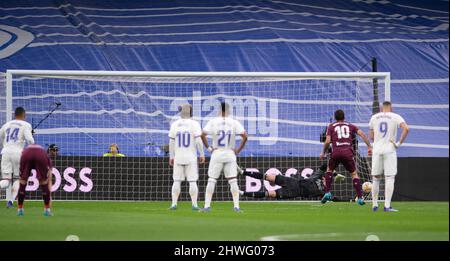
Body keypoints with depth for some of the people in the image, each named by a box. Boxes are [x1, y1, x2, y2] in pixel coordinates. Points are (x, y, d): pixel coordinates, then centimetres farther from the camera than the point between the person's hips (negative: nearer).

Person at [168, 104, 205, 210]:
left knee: (177, 181, 7)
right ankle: (194, 205, -3)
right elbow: (198, 141, -14)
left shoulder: (175, 124, 3)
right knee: (192, 182, 1)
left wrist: (171, 157, 12)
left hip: (178, 157, 3)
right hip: (191, 158, -3)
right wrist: (202, 154, -6)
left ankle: (174, 204, 1)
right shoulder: (194, 124, -8)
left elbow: (171, 142, 5)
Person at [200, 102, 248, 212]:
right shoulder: (234, 123, -2)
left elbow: (202, 135, -10)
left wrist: (208, 147, -2)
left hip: (216, 153, 0)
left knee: (211, 180, 4)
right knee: (233, 181, 4)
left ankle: (207, 205, 0)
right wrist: (238, 150, -2)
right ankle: (236, 206, -1)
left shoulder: (213, 122, -2)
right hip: (230, 153, 0)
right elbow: (244, 136, -11)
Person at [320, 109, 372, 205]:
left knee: (329, 170, 24)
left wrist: (323, 153, 18)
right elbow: (362, 134, 7)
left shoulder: (331, 126, 16)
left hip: (336, 152, 0)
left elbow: (327, 141, 5)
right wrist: (369, 146, 7)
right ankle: (360, 198, 0)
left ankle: (327, 193, 11)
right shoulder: (350, 126, 20)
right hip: (348, 152, 0)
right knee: (354, 174, 11)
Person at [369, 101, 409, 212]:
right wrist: (399, 143, -8)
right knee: (390, 178, -2)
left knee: (375, 178, 12)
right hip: (390, 150, -3)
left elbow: (371, 136, 14)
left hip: (377, 150, 3)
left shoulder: (374, 117, 10)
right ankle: (387, 206, -11)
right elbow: (406, 128, -15)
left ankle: (374, 204, 15)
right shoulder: (395, 117, 2)